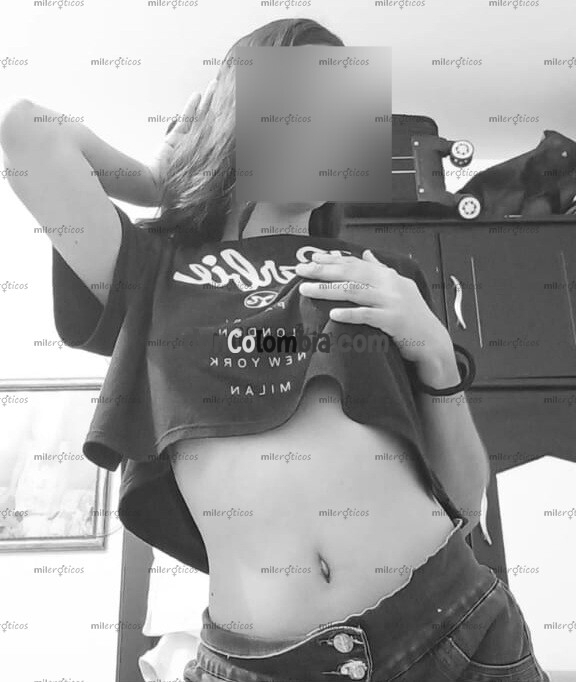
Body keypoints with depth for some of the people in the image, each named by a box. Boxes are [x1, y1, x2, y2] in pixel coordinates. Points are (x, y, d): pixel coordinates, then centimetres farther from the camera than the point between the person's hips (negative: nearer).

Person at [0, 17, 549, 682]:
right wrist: (182, 199, 4)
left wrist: (435, 354, -10)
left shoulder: (384, 280, 7)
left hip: (458, 625, 2)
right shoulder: (155, 272, 3)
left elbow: (466, 502, 7)